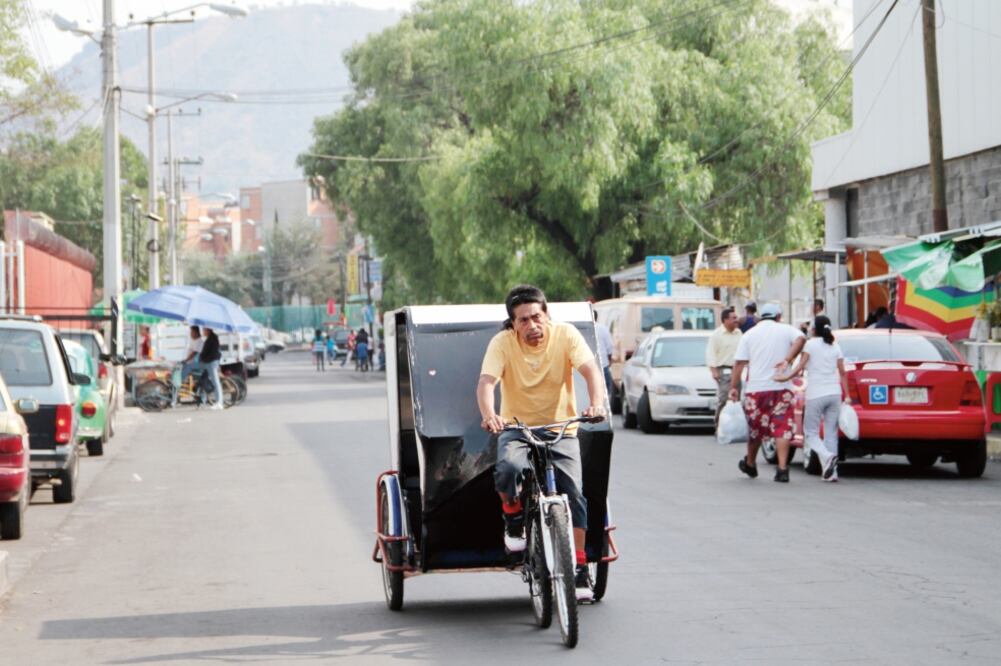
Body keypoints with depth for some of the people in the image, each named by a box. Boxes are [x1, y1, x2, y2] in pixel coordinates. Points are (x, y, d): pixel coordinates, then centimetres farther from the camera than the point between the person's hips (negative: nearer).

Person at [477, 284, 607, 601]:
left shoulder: (565, 334, -8)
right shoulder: (502, 343, -10)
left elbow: (591, 370, -20)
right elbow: (486, 382, -23)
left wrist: (597, 404, -41)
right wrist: (488, 414, -45)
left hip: (561, 429, 1)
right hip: (516, 429, -1)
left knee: (574, 494, -12)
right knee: (509, 468, -32)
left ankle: (579, 568, 0)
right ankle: (514, 519, -3)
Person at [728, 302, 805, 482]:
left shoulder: (749, 334, 8)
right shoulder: (786, 330, 7)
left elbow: (739, 362, 0)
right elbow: (800, 339, -15)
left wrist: (733, 387, -2)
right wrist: (787, 360, -17)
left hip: (755, 388, 1)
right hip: (781, 388, -1)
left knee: (755, 427, 15)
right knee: (782, 428, -2)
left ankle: (750, 464, 32)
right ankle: (782, 469, -14)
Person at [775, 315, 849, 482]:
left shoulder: (810, 344, -2)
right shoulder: (835, 347, 12)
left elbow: (800, 367, -13)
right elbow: (842, 373, 10)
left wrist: (786, 377, -12)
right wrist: (847, 396, 12)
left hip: (816, 394, -5)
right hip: (834, 393, 5)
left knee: (810, 432, 3)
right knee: (831, 433, 8)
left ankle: (827, 456, -23)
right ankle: (831, 472, 3)